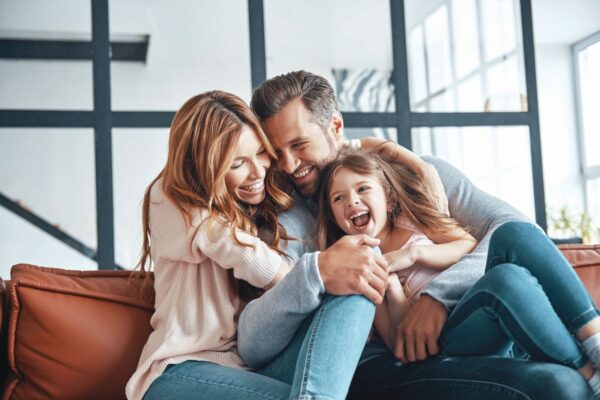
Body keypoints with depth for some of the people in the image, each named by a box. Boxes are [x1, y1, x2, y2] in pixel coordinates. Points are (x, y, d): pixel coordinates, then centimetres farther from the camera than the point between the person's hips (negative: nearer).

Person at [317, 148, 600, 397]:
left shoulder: (410, 221, 19)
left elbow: (472, 247, 6)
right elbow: (400, 344, -3)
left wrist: (414, 254, -8)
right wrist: (390, 284, -18)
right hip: (444, 342, -5)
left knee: (514, 234, -21)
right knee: (507, 277, -33)